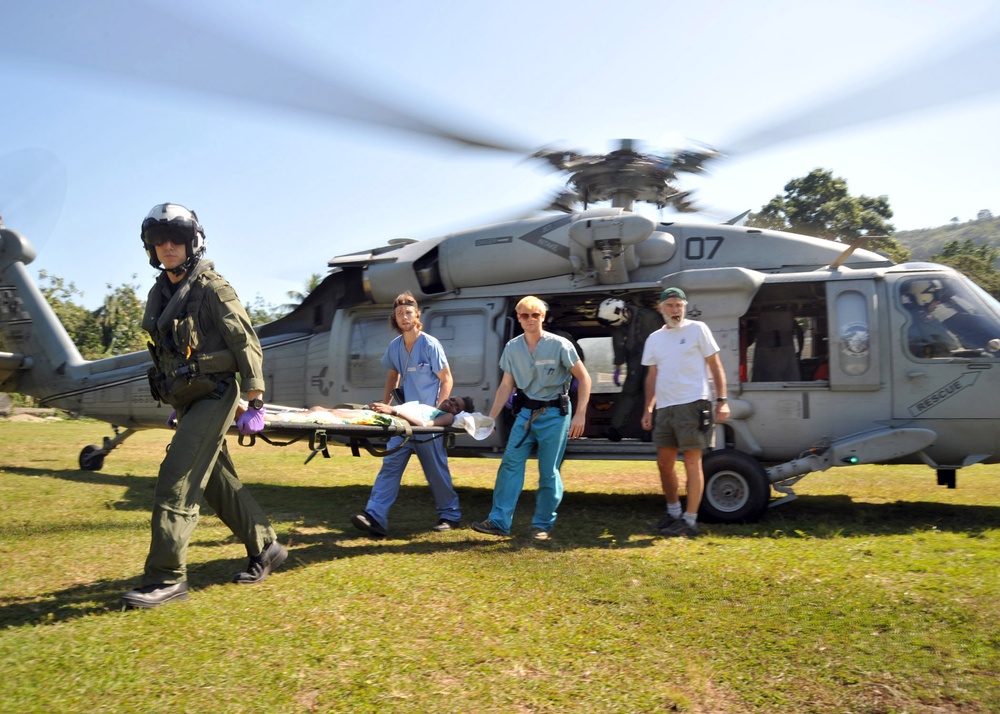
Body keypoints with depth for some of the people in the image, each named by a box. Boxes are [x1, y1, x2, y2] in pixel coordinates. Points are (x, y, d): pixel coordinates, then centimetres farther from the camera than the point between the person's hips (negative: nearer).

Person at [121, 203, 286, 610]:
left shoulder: (212, 289, -11)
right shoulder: (159, 294, 12)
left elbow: (247, 344, -13)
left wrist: (255, 404, -17)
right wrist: (175, 403, 23)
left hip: (214, 396, -8)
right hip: (187, 400, 8)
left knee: (176, 480, -13)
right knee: (219, 483, 12)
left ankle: (167, 578, -7)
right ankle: (265, 549, 26)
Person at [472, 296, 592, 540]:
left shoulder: (560, 345, -9)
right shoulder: (512, 348, 2)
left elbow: (584, 378, -5)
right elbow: (506, 385, 8)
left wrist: (580, 415, -12)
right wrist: (491, 418, 4)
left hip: (554, 414, -3)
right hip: (525, 412, 4)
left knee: (548, 471, 0)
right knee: (510, 463, -5)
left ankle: (543, 525, 14)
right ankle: (499, 521, -2)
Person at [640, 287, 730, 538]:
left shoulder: (697, 329, 0)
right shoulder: (654, 339, 15)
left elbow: (715, 366, -1)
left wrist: (722, 400, -8)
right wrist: (648, 409, 12)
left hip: (691, 405, -6)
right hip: (664, 408, 6)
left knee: (692, 463, -3)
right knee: (664, 463, 11)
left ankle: (690, 521, 3)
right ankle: (673, 512, 28)